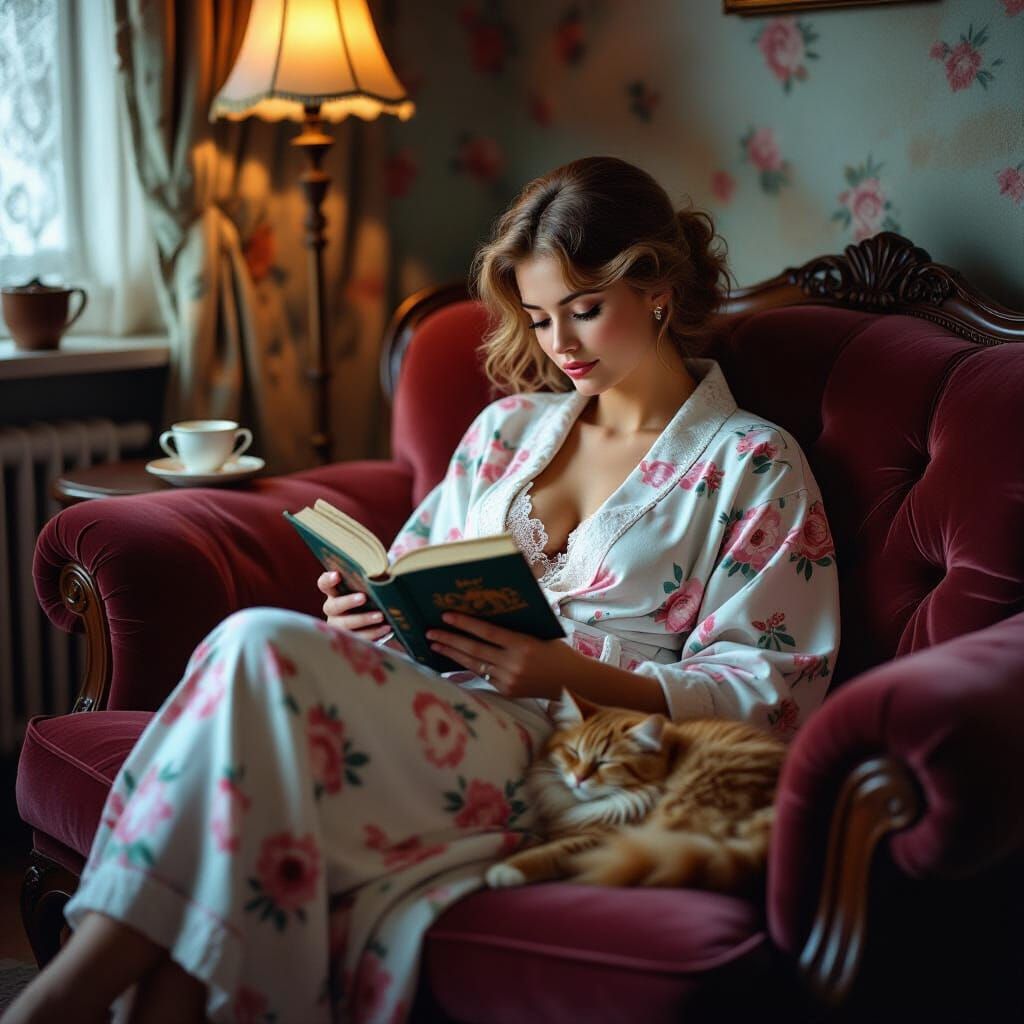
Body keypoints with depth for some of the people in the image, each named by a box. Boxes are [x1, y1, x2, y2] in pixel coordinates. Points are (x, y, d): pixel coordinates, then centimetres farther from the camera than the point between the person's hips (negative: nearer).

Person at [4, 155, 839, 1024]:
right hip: (428, 708, 5)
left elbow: (772, 695, -2)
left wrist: (568, 672, -16)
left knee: (264, 649, -29)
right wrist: (369, 611, 0)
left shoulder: (755, 465, 7)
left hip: (558, 746, -5)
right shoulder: (508, 426, 24)